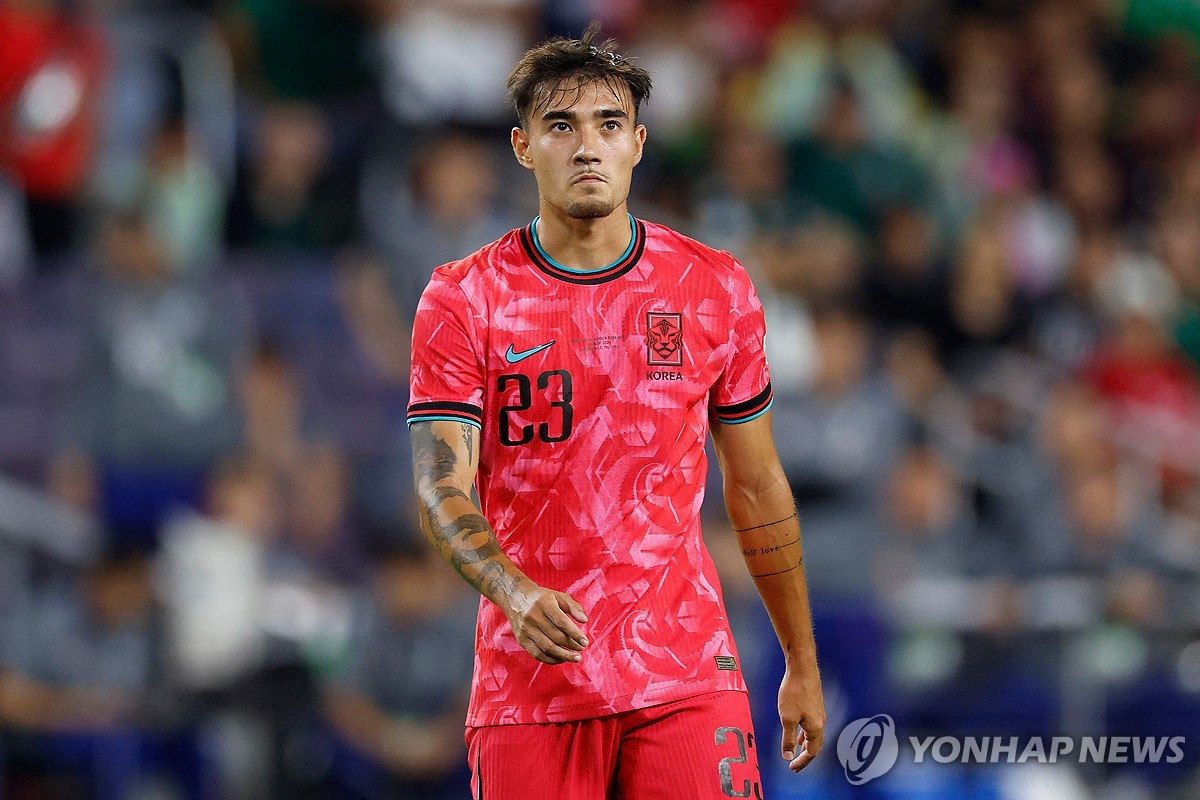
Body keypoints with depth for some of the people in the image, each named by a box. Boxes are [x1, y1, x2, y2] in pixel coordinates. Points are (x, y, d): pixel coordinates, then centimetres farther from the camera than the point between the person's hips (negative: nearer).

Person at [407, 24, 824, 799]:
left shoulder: (716, 288, 6)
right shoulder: (463, 299, 0)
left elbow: (757, 487, 14)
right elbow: (442, 486, -8)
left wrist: (802, 667, 16)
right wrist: (515, 592, -27)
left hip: (688, 677, 1)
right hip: (529, 685, -1)